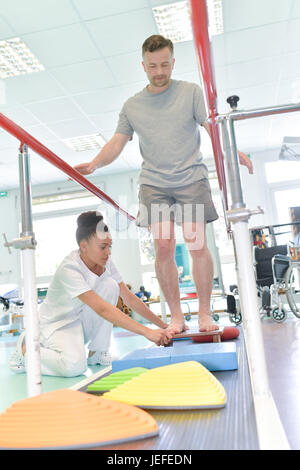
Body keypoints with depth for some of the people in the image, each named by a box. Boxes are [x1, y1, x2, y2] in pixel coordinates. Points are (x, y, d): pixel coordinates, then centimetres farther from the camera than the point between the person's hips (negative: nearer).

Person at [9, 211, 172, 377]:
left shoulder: (105, 262, -9)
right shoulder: (69, 269, -31)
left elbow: (129, 297, -4)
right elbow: (102, 309, -38)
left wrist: (162, 325, -9)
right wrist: (147, 332, -41)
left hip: (83, 321, 7)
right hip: (56, 324, -7)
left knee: (110, 284, -18)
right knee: (74, 366, -33)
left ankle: (97, 352, -6)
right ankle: (26, 349, -2)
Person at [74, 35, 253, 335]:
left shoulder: (190, 92, 7)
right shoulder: (132, 106, 14)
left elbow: (212, 127, -1)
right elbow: (117, 142, 11)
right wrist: (95, 163, -7)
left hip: (191, 178, -1)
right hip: (154, 183, 2)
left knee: (197, 245, -9)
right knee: (163, 246, -7)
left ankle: (205, 313, 5)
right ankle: (176, 316, 4)